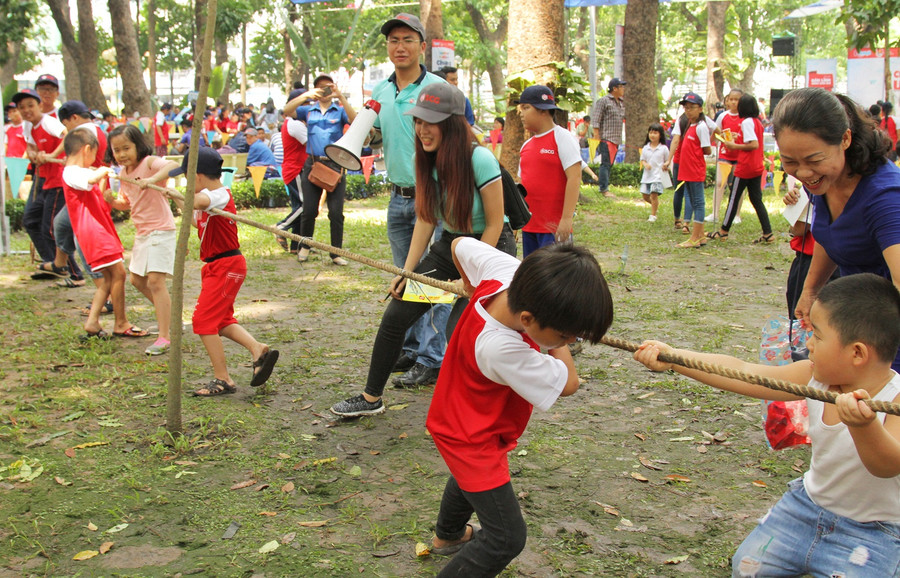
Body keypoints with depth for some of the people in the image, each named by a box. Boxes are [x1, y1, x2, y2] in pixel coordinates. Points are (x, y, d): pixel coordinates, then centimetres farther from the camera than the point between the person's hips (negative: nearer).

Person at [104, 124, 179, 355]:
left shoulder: (149, 163, -15)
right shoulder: (123, 173, 9)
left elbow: (173, 165, -35)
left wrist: (153, 179, -49)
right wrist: (112, 200, -2)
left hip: (160, 230, -9)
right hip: (141, 232, 9)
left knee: (155, 280, -14)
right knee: (137, 280, 18)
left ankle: (164, 338, -12)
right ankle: (169, 315, 35)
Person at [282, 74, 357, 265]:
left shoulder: (340, 111, 7)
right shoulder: (308, 111, 11)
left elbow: (354, 120, -14)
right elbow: (287, 111, -6)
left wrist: (341, 96, -26)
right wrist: (305, 96, -22)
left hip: (335, 165, -1)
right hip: (312, 164, 1)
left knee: (336, 212, -3)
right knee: (309, 211, 2)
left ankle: (336, 253, 6)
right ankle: (304, 247, 22)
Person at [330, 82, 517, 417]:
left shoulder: (479, 160, -24)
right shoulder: (425, 161, -5)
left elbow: (495, 225, -18)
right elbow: (425, 220, 2)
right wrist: (407, 271, -4)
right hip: (449, 245, 6)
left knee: (460, 328, -21)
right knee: (396, 315, 1)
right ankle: (372, 398, 19)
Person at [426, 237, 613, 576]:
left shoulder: (504, 270, -28)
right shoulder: (500, 349, -46)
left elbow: (460, 244, -5)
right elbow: (568, 383, -31)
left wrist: (472, 286, 12)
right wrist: (558, 339, -17)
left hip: (462, 418, 9)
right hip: (472, 438, -9)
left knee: (469, 473, 37)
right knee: (507, 538, -8)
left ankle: (448, 535, 65)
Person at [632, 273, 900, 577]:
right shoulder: (814, 376, -10)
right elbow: (742, 374, -11)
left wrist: (863, 425, -65)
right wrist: (673, 357, -17)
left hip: (871, 532, -6)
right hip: (809, 502, 6)